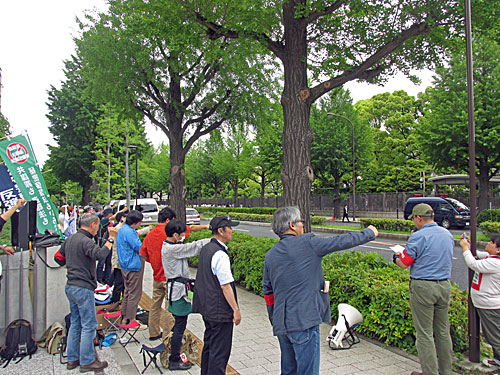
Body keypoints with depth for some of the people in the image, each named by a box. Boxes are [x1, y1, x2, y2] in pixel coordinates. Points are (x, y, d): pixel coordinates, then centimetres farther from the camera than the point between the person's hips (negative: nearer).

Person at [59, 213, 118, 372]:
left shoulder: (70, 239, 11)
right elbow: (100, 254, -35)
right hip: (83, 288, -10)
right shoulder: (86, 241, -19)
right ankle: (87, 362, 6)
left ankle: (72, 359, 24)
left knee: (75, 323, 17)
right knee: (89, 325, -1)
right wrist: (111, 239, -26)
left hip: (70, 286, 10)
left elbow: (59, 255, 27)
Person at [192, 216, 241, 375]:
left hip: (207, 308, 10)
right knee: (220, 350, 1)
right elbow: (225, 285, -23)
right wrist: (236, 309, -17)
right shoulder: (220, 254, -22)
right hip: (220, 312, -10)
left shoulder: (205, 249, 8)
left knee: (209, 345, 22)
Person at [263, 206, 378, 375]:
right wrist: (369, 233, 16)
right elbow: (341, 241, -1)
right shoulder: (307, 243, -9)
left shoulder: (270, 255, 9)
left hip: (281, 324, 7)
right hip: (304, 322, -7)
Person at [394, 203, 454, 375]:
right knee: (443, 331, 16)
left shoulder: (418, 236, -14)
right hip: (445, 285, 7)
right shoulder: (448, 235, 7)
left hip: (423, 287, -7)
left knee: (424, 333, 3)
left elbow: (404, 264, -9)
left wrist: (396, 257, 11)